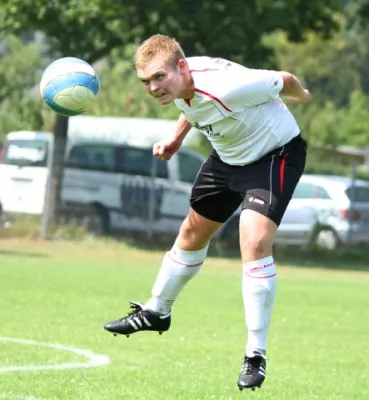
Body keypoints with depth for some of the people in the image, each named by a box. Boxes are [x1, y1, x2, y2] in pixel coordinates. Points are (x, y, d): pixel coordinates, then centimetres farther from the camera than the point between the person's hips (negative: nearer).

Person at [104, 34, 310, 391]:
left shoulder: (227, 87, -39)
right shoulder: (177, 83, -16)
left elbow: (284, 81, -21)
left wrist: (301, 97, 1)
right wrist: (177, 138, 5)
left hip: (275, 154, -8)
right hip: (228, 156, 8)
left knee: (255, 243, -24)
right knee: (193, 232, 20)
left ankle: (256, 355, -14)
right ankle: (156, 312, 43)